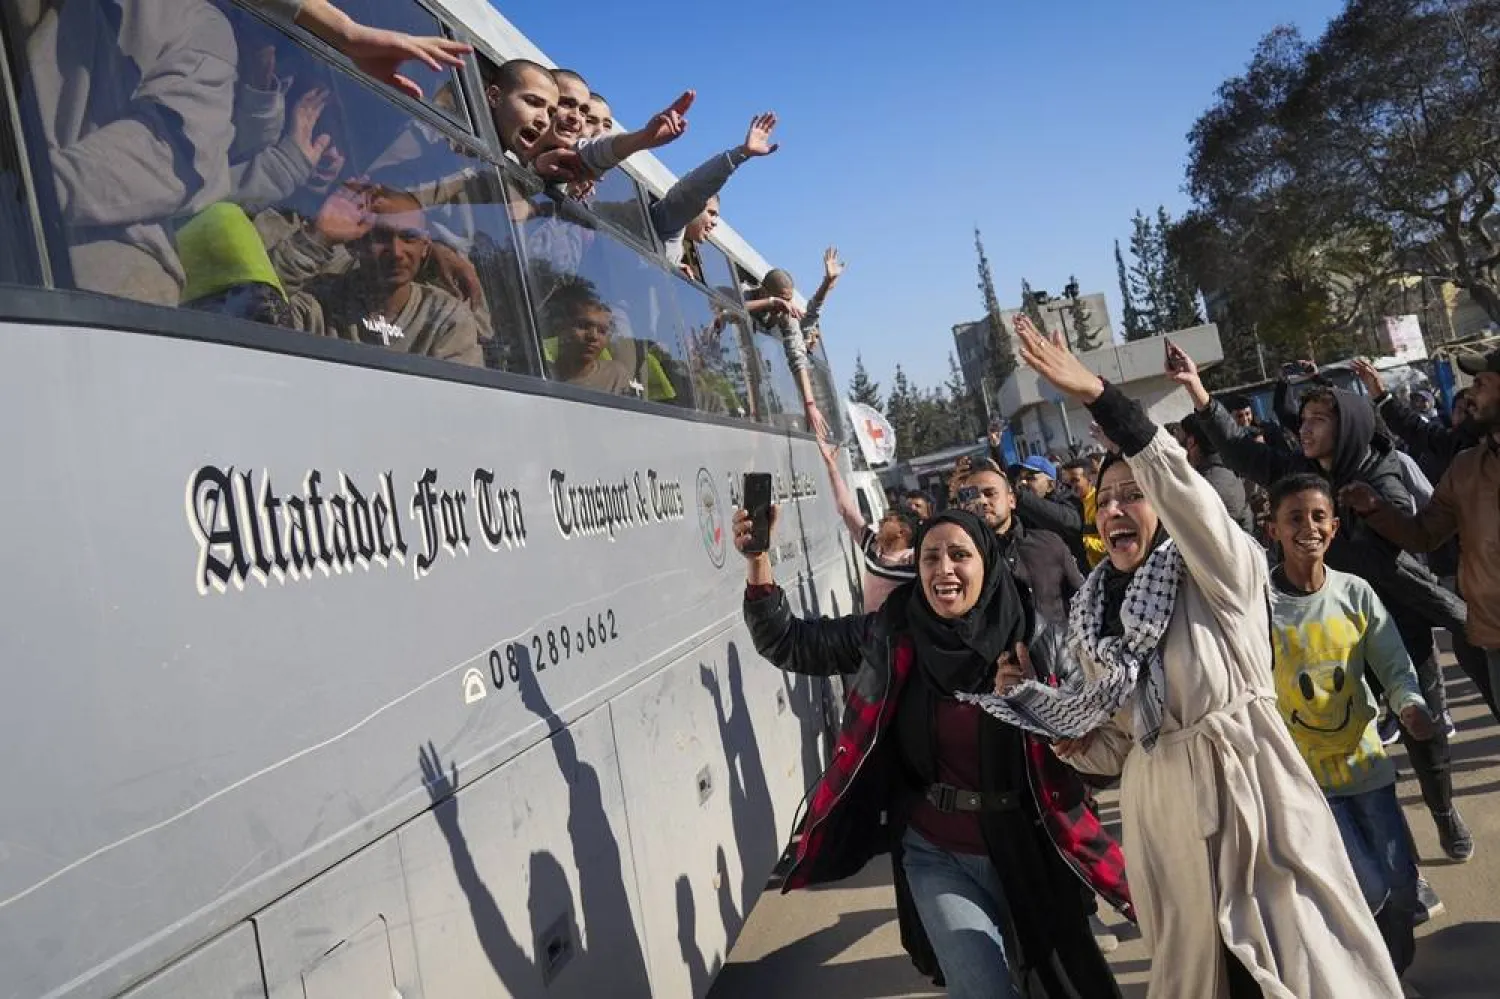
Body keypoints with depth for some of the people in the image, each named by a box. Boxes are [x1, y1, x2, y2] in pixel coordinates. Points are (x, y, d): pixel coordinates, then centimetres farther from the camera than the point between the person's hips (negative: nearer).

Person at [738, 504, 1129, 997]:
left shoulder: (1029, 638, -13)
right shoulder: (892, 635, -10)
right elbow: (787, 642, -8)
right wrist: (758, 559, -20)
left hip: (1024, 852, 1)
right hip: (936, 854, 0)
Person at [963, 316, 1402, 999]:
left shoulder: (1221, 574, -8)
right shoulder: (1094, 614, 6)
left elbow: (1181, 486, -29)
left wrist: (1098, 397, -39)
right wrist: (1079, 744, -7)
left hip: (1249, 789, -5)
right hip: (1162, 812, 5)